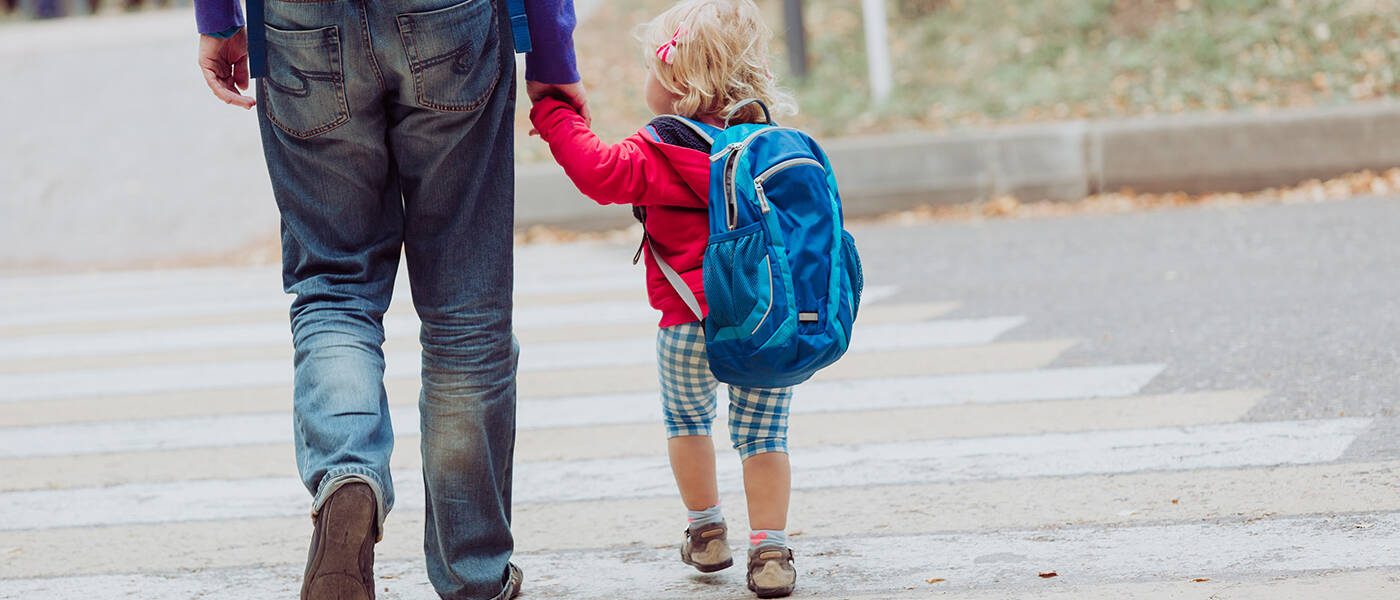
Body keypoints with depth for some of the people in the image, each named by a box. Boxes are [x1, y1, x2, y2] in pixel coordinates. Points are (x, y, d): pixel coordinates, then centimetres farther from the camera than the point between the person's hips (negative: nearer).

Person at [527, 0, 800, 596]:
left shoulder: (664, 150, -10)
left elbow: (601, 173, -20)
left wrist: (554, 114, -11)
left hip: (693, 323, -4)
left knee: (686, 418, 21)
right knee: (761, 432, 10)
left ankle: (706, 530, 30)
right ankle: (770, 552, 3)